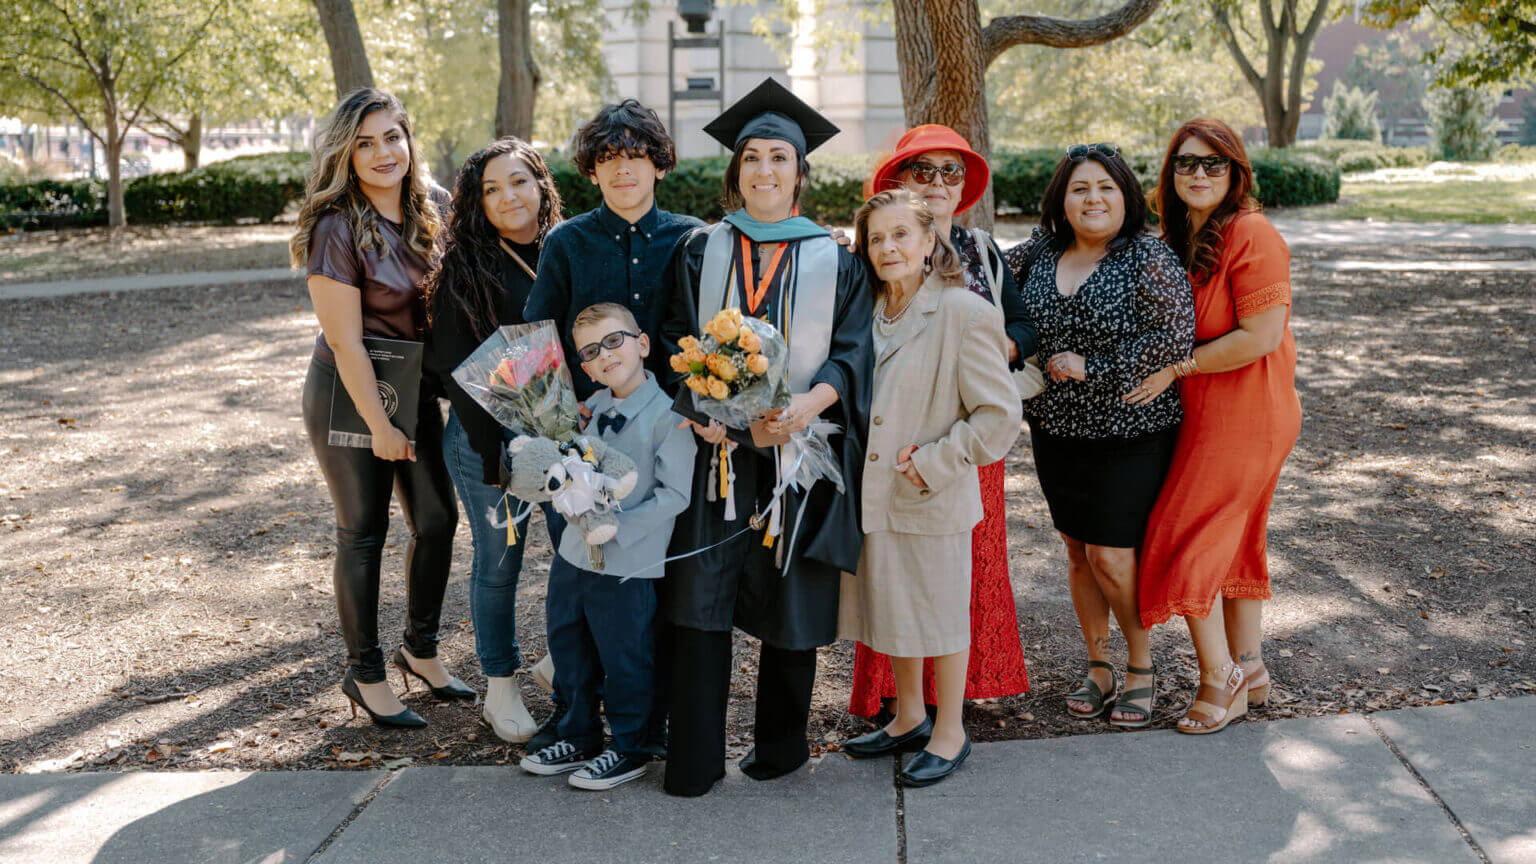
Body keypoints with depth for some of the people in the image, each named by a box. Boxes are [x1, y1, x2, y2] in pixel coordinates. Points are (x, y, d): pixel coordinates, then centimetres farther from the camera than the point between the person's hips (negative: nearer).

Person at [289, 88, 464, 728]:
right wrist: (379, 426, -15)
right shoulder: (337, 228, -20)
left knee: (437, 518, 10)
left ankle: (420, 648, 31)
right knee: (363, 531, 4)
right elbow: (345, 341, -19)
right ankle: (364, 674, 20)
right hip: (348, 392, -6)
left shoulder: (434, 207, -2)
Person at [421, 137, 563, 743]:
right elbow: (456, 368, -7)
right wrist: (496, 453, -14)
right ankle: (500, 688, 21)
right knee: (498, 562, 6)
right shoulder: (463, 272, -5)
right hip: (489, 437, -3)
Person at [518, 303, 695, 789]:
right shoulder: (590, 408, 6)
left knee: (624, 662, 6)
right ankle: (579, 739, 37)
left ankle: (629, 750, 26)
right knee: (569, 654, 19)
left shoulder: (667, 415, -16)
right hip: (573, 553, 7)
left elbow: (675, 494, -18)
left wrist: (618, 528, -22)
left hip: (627, 567, -7)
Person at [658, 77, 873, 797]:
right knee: (699, 599, -3)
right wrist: (699, 405, -15)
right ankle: (694, 759, 6)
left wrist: (808, 402, -20)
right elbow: (676, 343, 4)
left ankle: (781, 745, 23)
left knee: (791, 600, 5)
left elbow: (853, 351, -1)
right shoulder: (700, 252, 10)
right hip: (715, 448, 0)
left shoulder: (835, 262, 7)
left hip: (799, 450, 0)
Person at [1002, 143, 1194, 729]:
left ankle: (1142, 664, 20)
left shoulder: (1150, 259, -11)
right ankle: (1098, 666, 29)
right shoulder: (1038, 255, 5)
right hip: (1056, 432, 5)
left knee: (1110, 557, -4)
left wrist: (1093, 367, -18)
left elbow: (1174, 337, -20)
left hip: (1129, 433, -5)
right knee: (1078, 552, 12)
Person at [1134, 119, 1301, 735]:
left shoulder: (1250, 235, -18)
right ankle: (1249, 667, 31)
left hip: (1243, 414, -9)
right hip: (1203, 411, 9)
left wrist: (1176, 368, -19)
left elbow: (1262, 335, -23)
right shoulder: (1177, 238, 9)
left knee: (1183, 542, -5)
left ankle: (1219, 680, 9)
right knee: (1233, 540, 17)